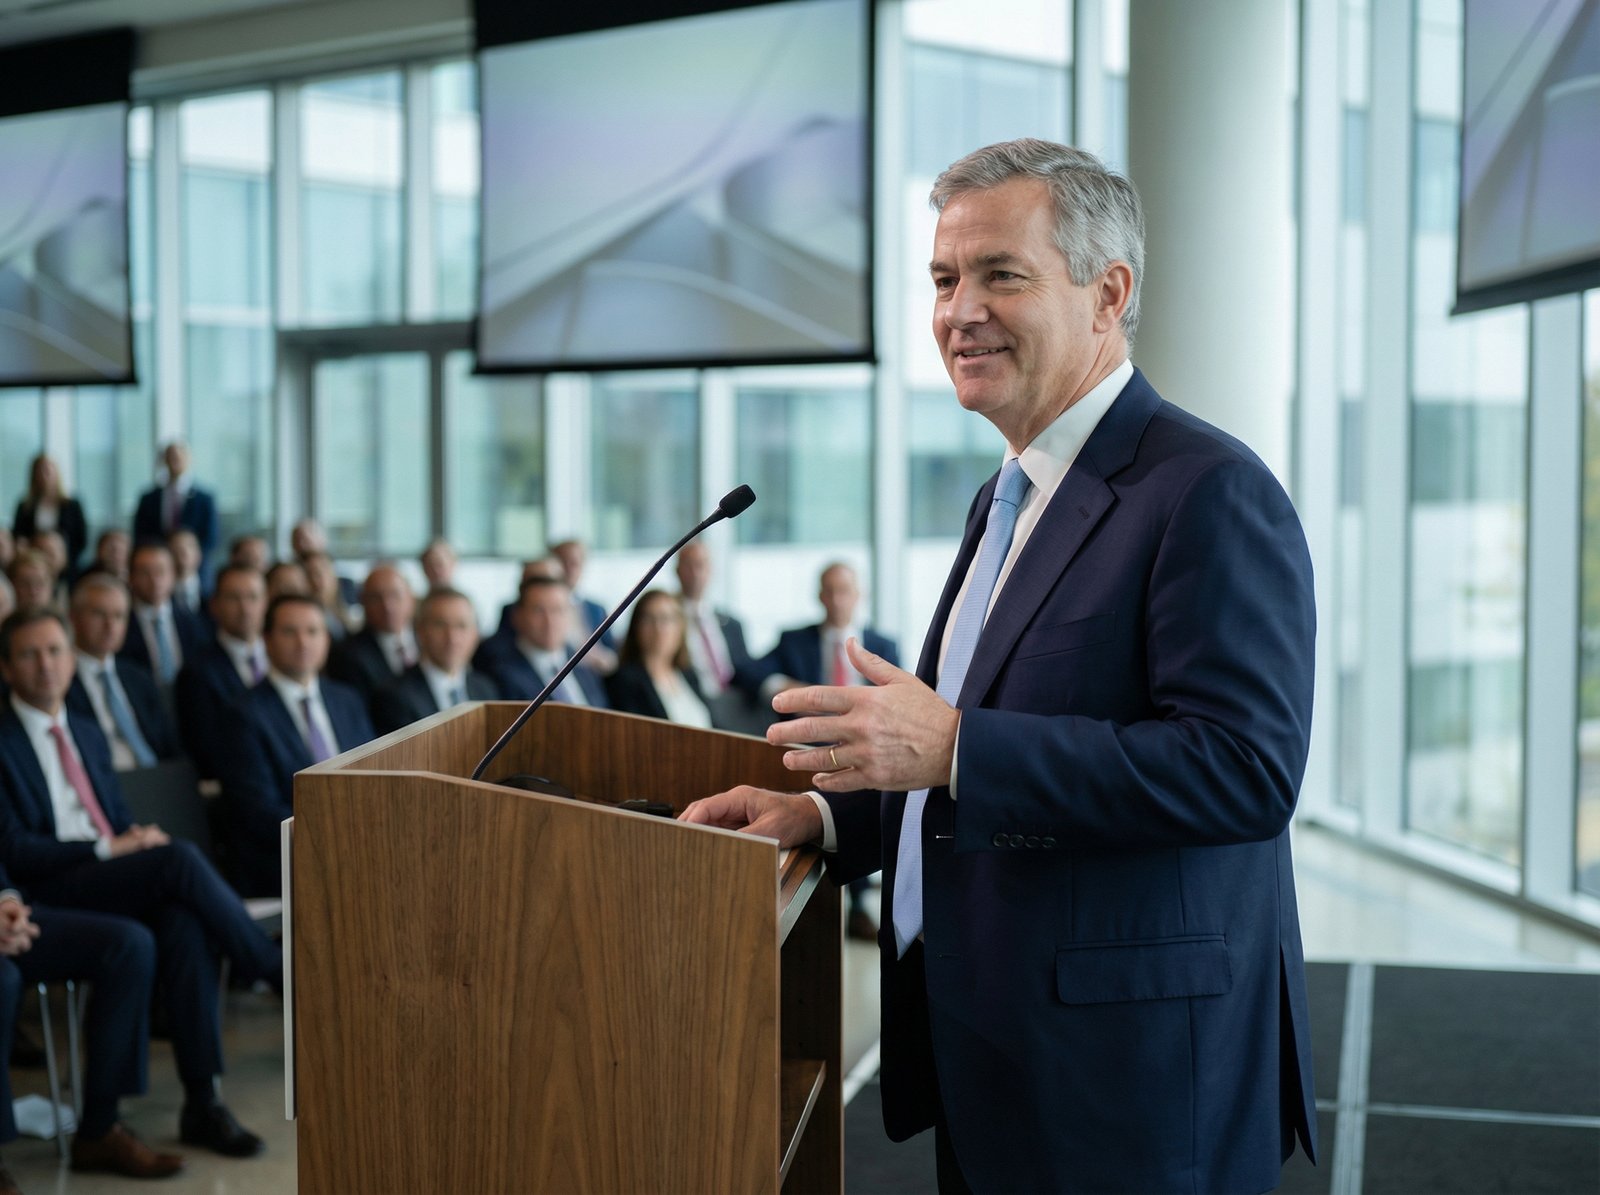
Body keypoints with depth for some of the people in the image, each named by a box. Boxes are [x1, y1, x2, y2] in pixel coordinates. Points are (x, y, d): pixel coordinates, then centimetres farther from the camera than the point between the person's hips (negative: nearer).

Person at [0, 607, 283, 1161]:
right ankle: (285, 977, -16)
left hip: (117, 882, 6)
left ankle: (202, 1104, -29)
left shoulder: (87, 734, 23)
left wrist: (138, 837, -1)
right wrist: (106, 849, -16)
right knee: (181, 859, -30)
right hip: (49, 896, -5)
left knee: (185, 924, -30)